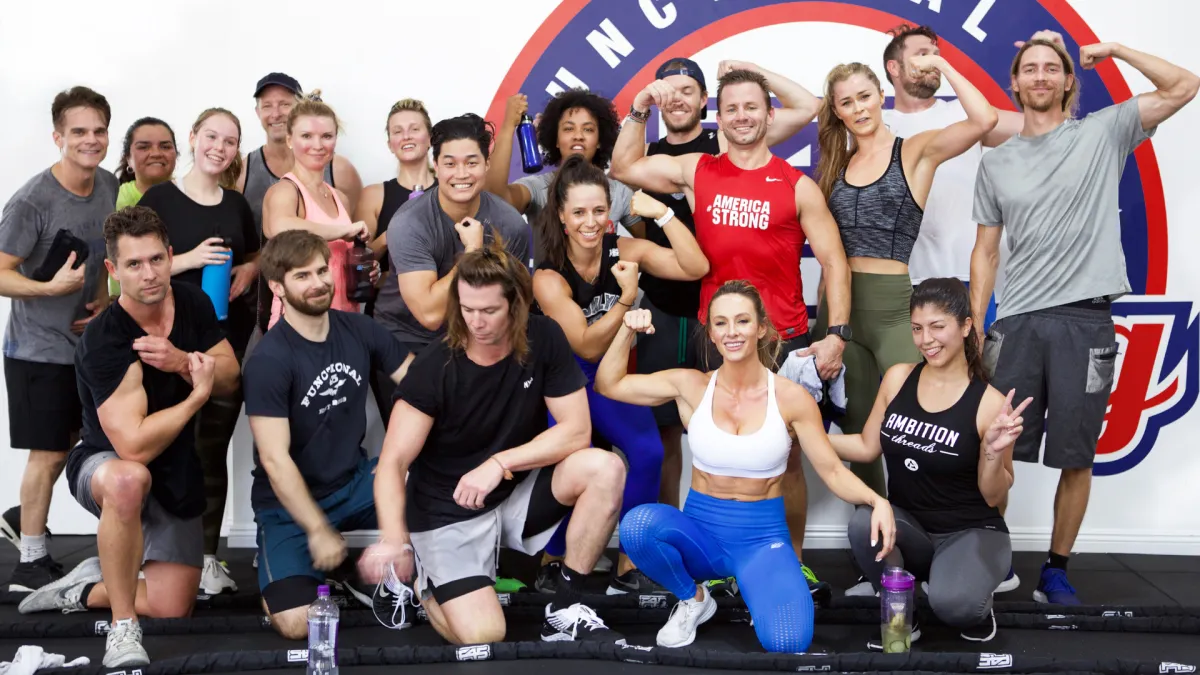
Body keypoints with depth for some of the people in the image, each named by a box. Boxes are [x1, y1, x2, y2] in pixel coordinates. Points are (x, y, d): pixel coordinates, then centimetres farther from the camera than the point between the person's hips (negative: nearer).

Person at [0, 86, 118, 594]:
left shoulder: (109, 188, 1)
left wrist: (103, 301, 0)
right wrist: (51, 287, -32)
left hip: (85, 341, 7)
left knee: (70, 440, 18)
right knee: (49, 453, -1)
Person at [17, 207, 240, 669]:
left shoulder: (193, 302, -7)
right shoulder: (104, 341, -27)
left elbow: (230, 379, -3)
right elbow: (134, 445, -34)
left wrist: (181, 362, -23)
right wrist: (197, 394, -25)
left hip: (177, 475, 6)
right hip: (105, 464, -6)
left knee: (170, 611, -2)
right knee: (129, 480, -44)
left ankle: (88, 588, 28)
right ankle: (122, 629, -28)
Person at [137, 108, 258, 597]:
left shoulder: (237, 204, 11)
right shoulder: (159, 198, -3)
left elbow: (256, 255, 24)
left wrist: (248, 271, 2)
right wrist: (189, 259, -20)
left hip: (231, 338, 5)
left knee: (215, 448, 8)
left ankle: (207, 556, 15)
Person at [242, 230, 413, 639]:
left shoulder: (360, 331, -4)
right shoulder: (269, 360, -20)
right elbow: (275, 460, -21)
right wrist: (318, 530, -20)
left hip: (355, 481, 4)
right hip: (290, 503, -4)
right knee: (298, 625, -20)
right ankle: (274, 568, 15)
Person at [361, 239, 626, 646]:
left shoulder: (544, 340, -11)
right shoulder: (433, 368, -18)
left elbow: (576, 431, -12)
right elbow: (392, 464, -19)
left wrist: (500, 464, -23)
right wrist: (393, 539, -36)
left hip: (519, 491, 3)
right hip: (449, 511, -3)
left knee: (605, 469, -24)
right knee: (482, 635, -21)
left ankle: (565, 610, -9)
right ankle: (415, 573, 13)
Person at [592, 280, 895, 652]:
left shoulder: (791, 398, -6)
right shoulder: (692, 386, -3)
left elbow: (832, 470, -4)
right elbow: (608, 385, 3)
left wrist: (876, 500, -22)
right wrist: (627, 332, -12)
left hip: (763, 537, -1)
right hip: (701, 531, 2)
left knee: (787, 641, -29)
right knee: (637, 524, -33)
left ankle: (754, 588, 10)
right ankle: (693, 600, -1)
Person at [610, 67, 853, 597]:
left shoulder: (798, 187, 2)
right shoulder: (696, 171, 8)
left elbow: (833, 263, 1)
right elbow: (624, 167, 16)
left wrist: (837, 335, -7)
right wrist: (639, 112, 5)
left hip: (785, 341, -2)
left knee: (785, 454, 2)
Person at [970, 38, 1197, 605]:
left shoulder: (1103, 133, 6)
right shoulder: (996, 163, 13)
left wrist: (1115, 50, 0)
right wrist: (974, 328, 7)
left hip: (1085, 319, -2)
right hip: (1017, 322, 2)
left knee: (1075, 457, 4)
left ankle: (1056, 570, 16)